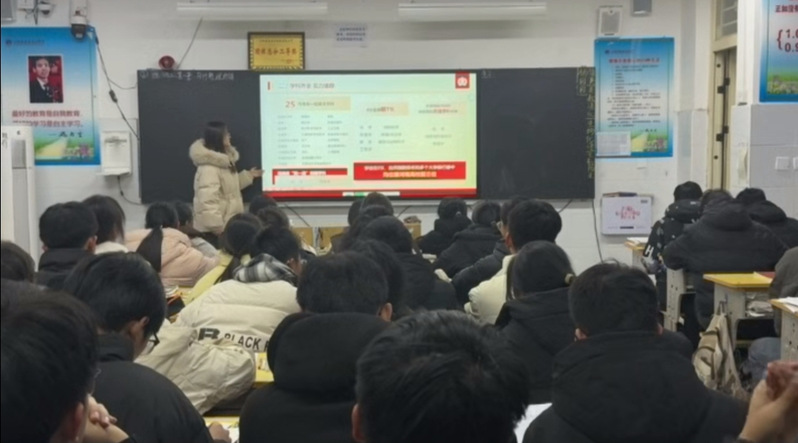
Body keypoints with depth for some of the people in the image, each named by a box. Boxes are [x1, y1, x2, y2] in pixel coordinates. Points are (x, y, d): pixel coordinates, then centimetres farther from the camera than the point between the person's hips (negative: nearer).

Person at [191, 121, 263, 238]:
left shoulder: (224, 160, 10)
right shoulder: (209, 168, -24)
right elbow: (207, 200, -30)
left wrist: (248, 176, 17)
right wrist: (216, 226, -30)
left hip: (227, 223, 11)